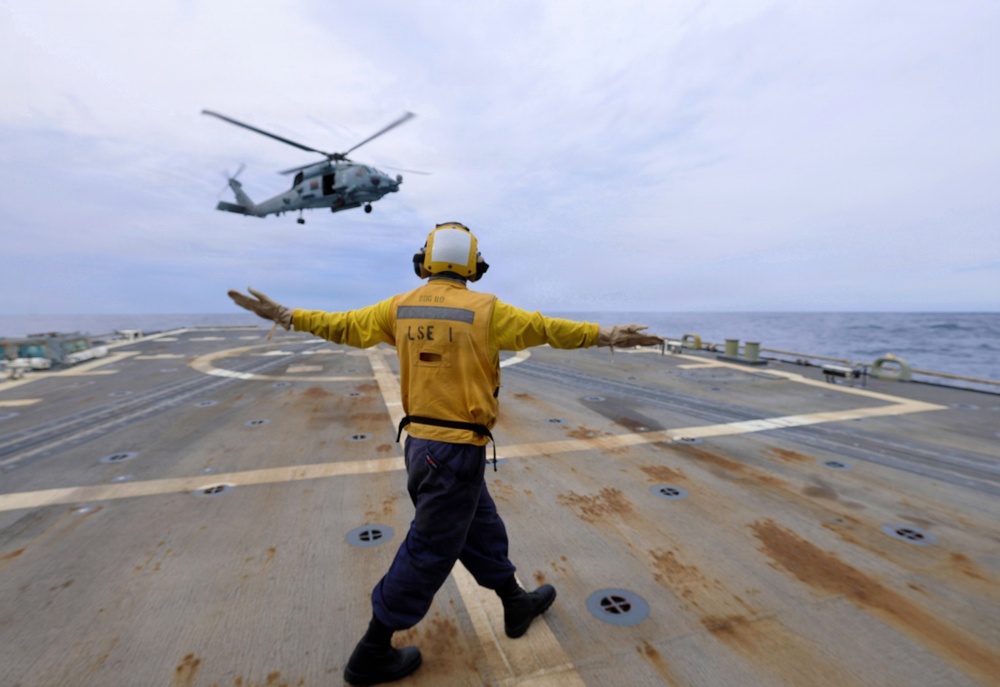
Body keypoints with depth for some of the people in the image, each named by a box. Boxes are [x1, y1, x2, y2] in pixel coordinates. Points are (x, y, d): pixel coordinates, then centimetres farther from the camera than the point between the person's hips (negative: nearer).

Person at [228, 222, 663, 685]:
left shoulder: (401, 307, 3)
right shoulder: (484, 310, -13)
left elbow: (345, 326, 12)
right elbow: (544, 329, -9)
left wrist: (287, 316, 26)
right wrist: (604, 336, 2)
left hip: (421, 441, 7)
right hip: (456, 450, -7)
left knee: (481, 528, 23)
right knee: (430, 551, 11)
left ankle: (516, 604, 43)